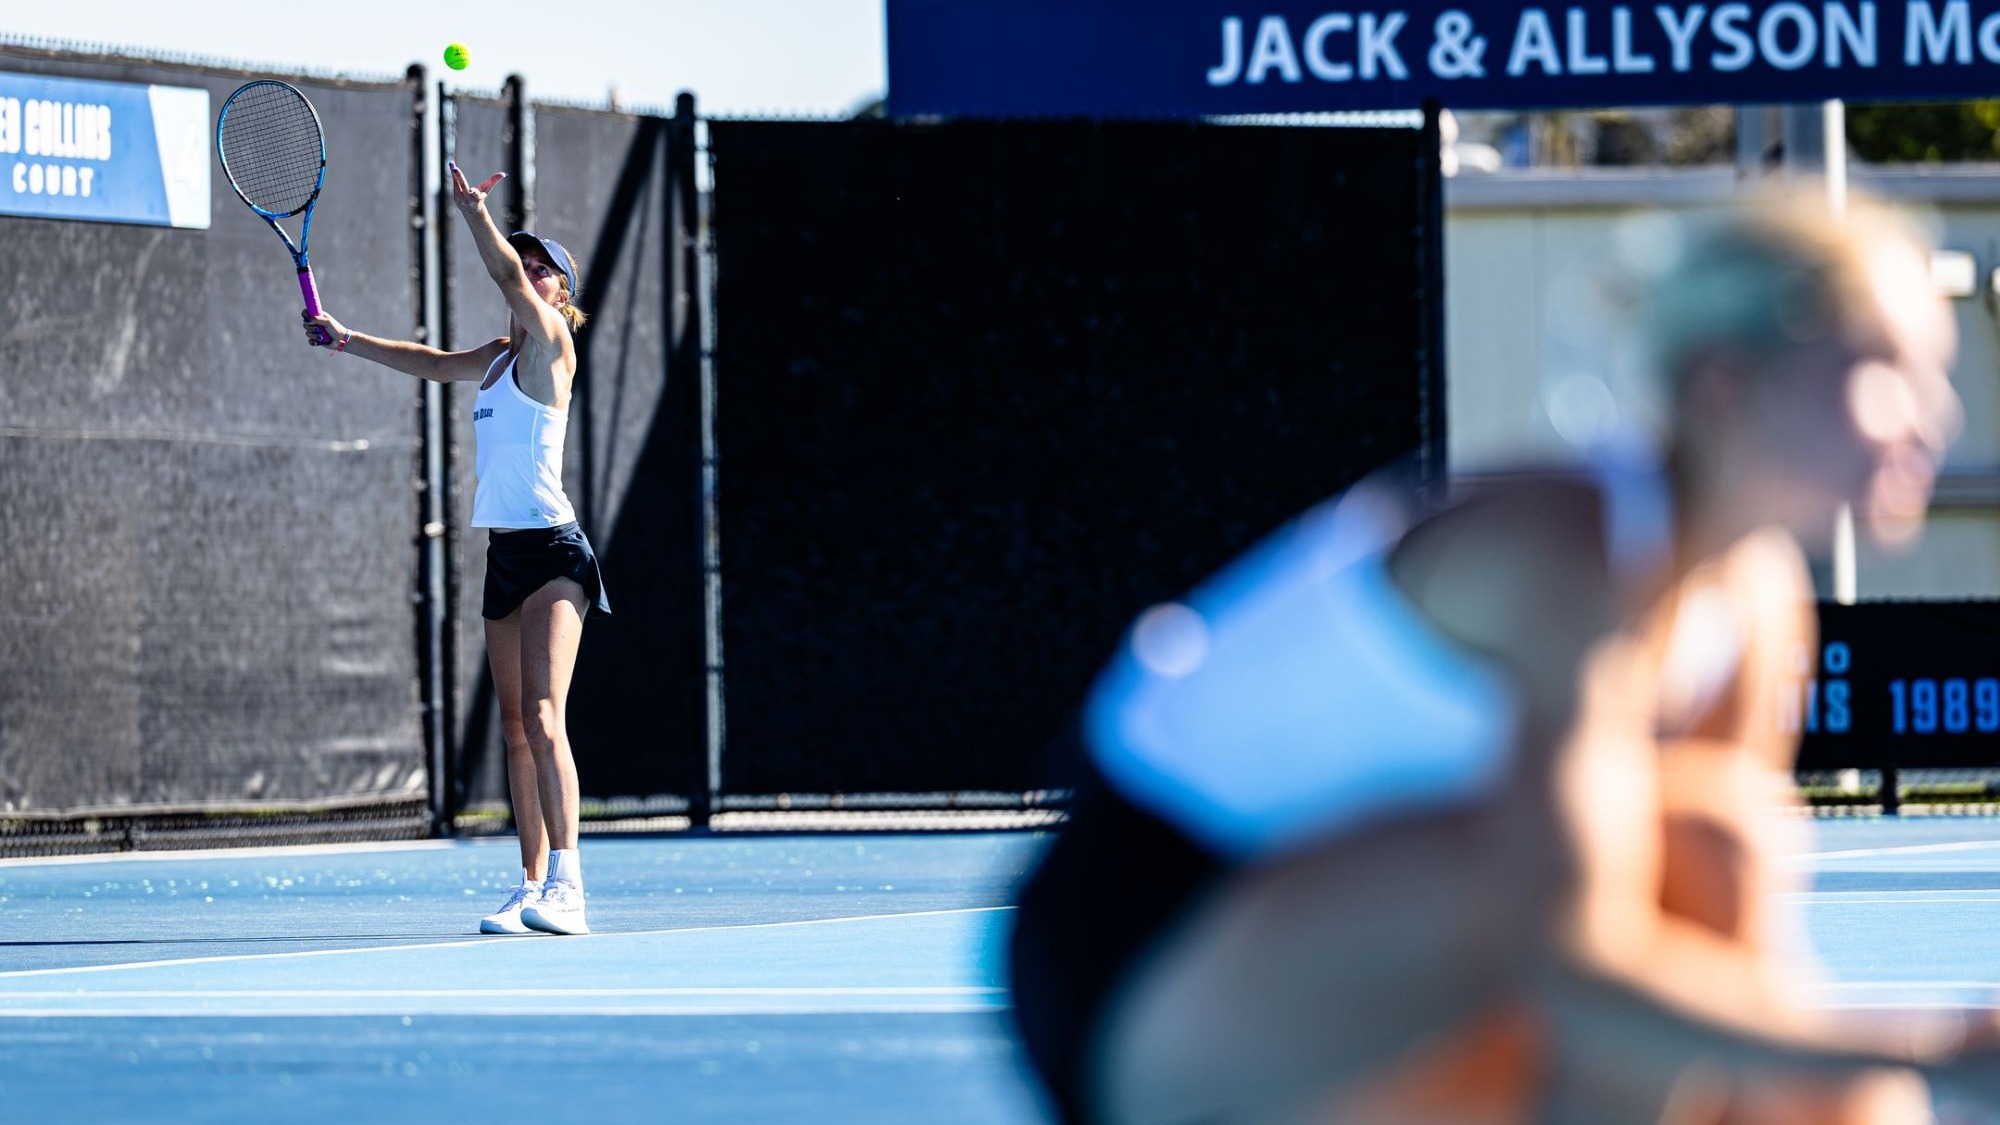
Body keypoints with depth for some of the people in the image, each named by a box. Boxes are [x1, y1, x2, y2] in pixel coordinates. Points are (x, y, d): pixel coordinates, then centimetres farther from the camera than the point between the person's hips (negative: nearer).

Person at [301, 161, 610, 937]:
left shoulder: (551, 344, -6)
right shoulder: (502, 355, 17)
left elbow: (509, 277, -21)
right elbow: (432, 363, 31)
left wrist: (473, 211, -31)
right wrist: (347, 343, 30)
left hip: (551, 552, -9)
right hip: (505, 554, 9)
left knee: (542, 717, -19)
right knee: (516, 729, 7)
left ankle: (565, 887, -26)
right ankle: (532, 888, 10)